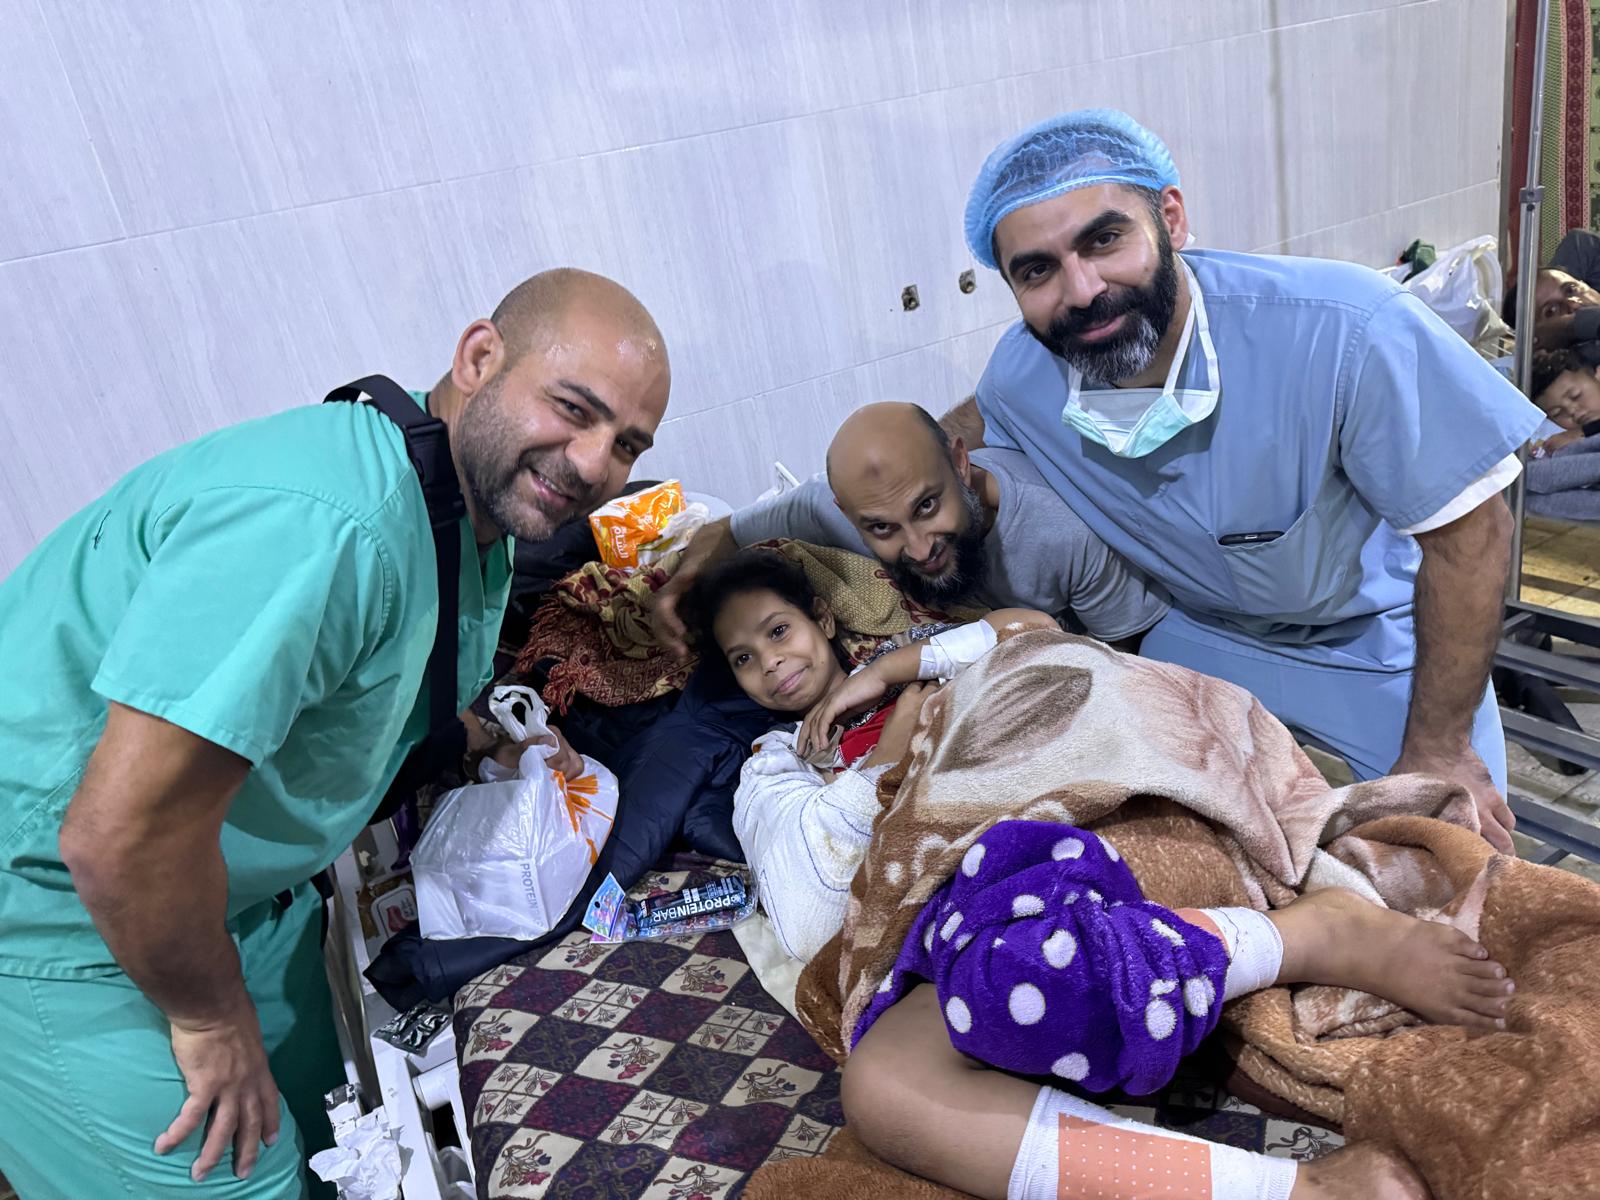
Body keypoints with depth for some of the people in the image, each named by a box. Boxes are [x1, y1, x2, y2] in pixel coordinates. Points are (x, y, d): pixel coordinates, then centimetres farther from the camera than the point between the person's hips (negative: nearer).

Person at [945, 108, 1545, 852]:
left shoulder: (1342, 330, -36)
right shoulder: (1019, 374, -20)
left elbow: (1468, 531, -24)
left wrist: (1437, 749, -18)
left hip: (1378, 645, -2)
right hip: (1203, 638, 3)